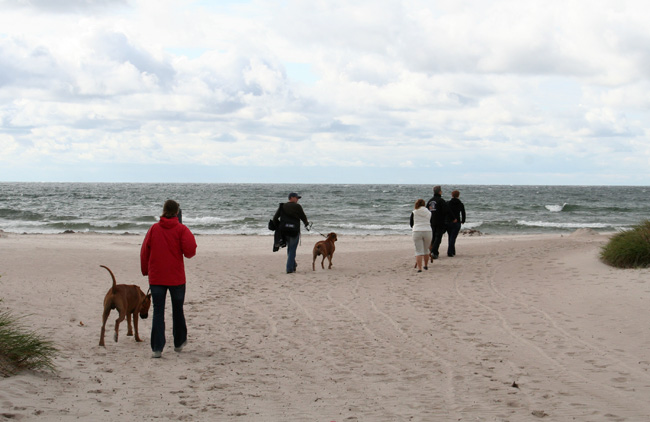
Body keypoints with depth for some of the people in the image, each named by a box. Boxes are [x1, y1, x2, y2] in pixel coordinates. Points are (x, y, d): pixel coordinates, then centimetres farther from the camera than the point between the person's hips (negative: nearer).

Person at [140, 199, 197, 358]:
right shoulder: (181, 229, -5)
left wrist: (145, 271, 15)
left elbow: (144, 251, 3)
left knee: (158, 311, 1)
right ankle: (179, 343, 29)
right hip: (176, 277, -1)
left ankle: (157, 348, -7)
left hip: (156, 277, 1)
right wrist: (190, 253, 7)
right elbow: (189, 250, -16)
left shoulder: (154, 229, 1)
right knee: (178, 310, 16)